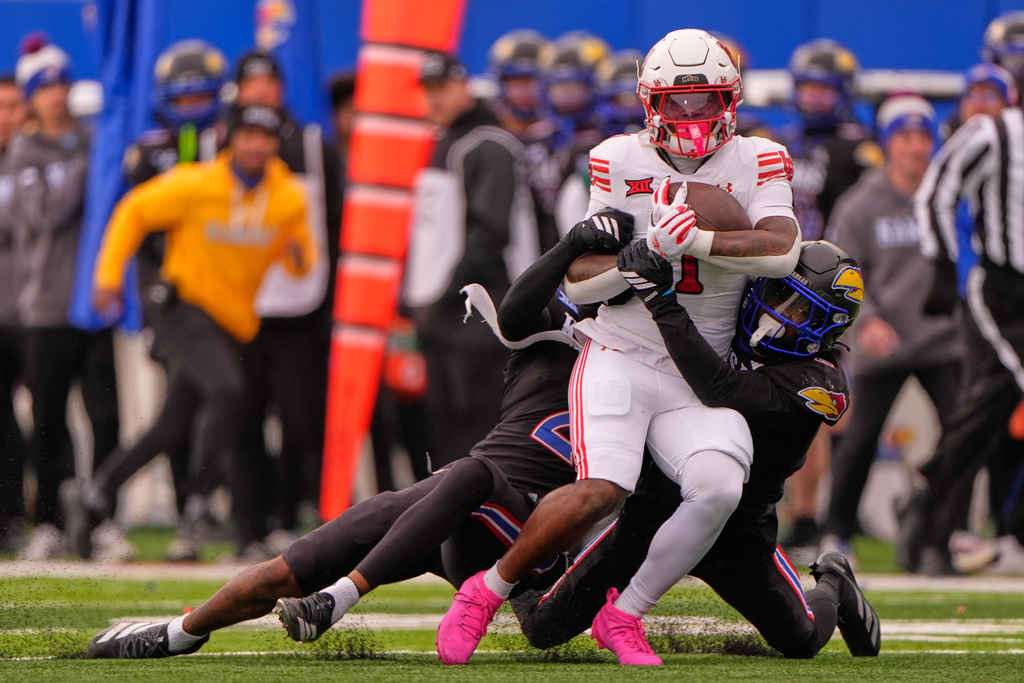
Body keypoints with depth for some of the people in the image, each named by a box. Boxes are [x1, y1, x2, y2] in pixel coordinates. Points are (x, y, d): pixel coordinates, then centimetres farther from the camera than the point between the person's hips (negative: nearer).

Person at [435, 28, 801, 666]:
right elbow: (580, 281, -1)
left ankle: (625, 615, -6)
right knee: (601, 491, -26)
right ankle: (486, 592, -5)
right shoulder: (620, 161, 3)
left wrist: (694, 239, -25)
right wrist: (650, 249, -18)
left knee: (720, 488, -26)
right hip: (619, 358, -2)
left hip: (698, 382, 2)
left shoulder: (756, 163, 3)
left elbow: (782, 250, -16)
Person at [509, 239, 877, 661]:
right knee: (547, 628, -4)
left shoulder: (817, 383, -18)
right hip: (657, 510, 3)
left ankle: (833, 586, 37)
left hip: (735, 531, -3)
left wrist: (661, 300, -37)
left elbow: (720, 389, -34)